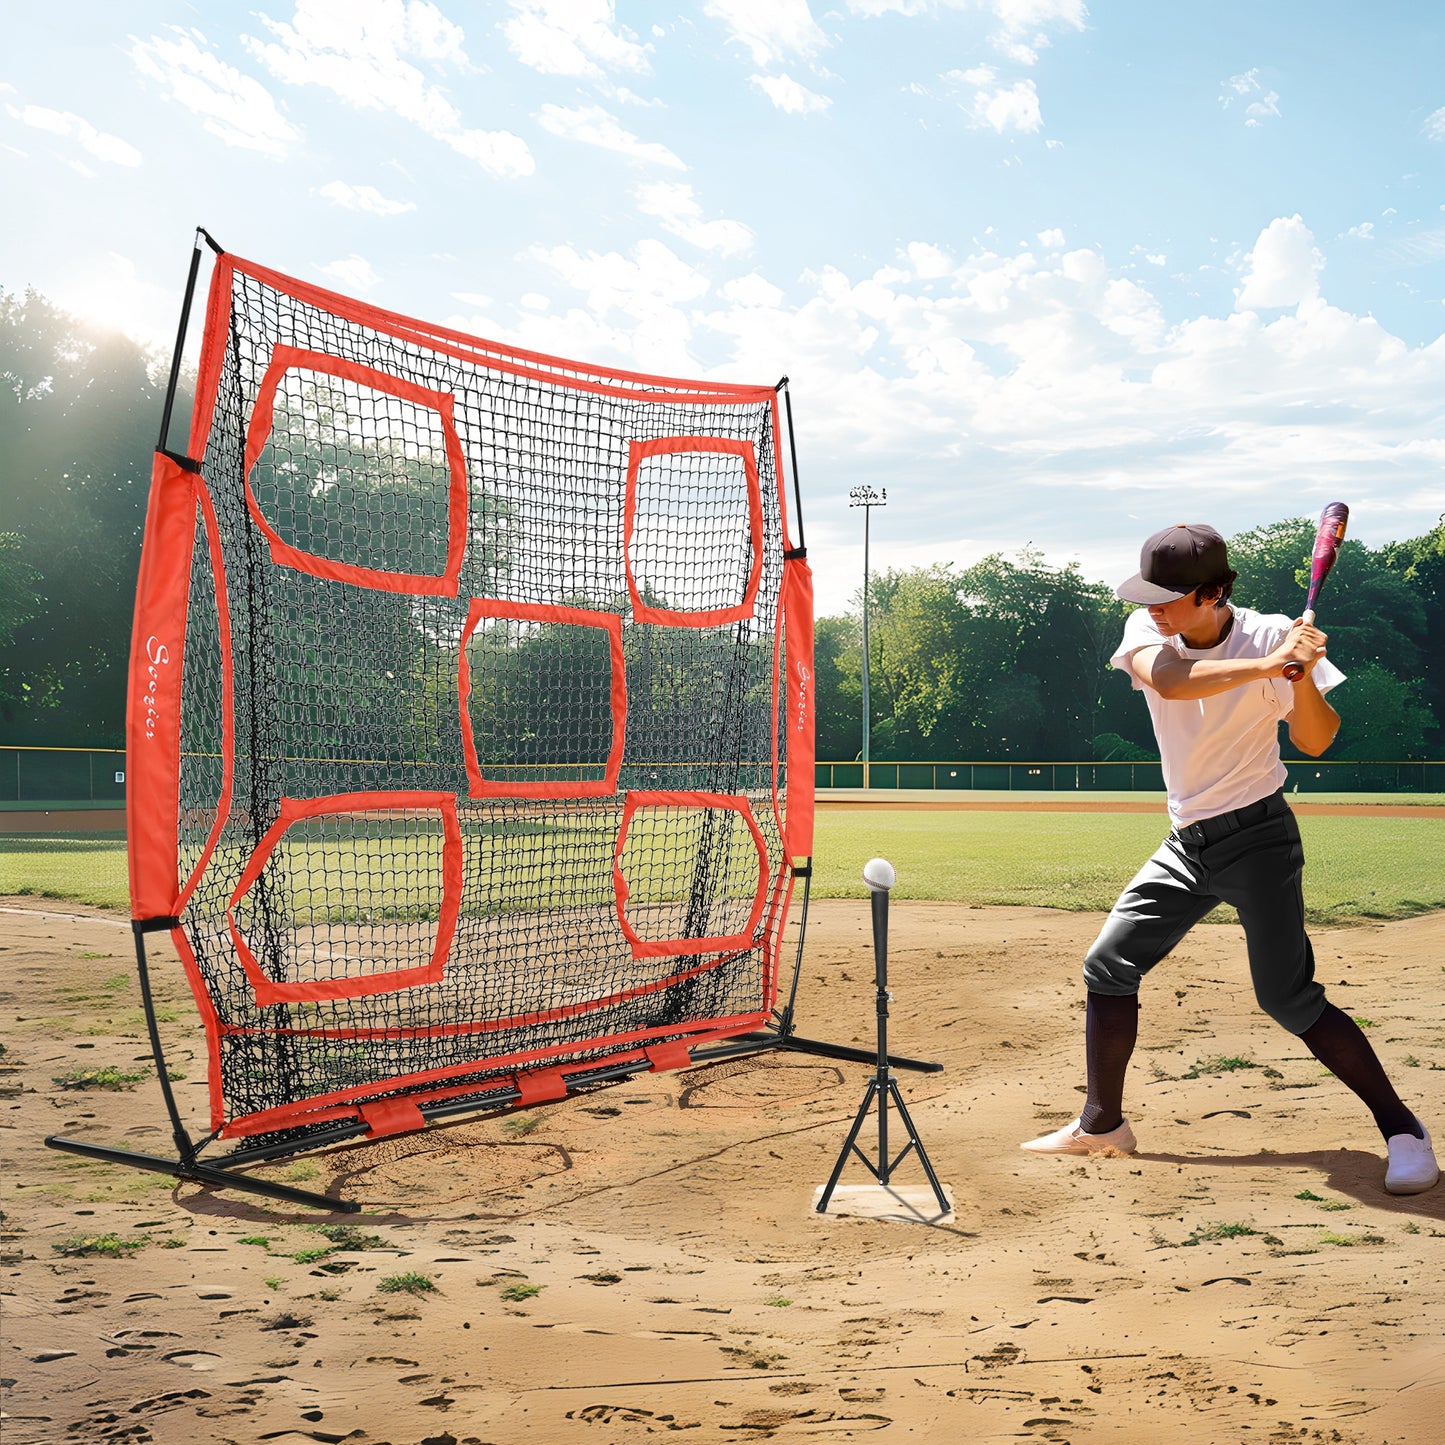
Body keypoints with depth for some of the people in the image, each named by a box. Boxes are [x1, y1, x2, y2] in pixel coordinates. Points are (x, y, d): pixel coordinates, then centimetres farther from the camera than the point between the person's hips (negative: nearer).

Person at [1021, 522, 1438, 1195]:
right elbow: (1167, 680, -29)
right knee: (1108, 964, 3)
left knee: (1288, 998, -12)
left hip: (1258, 837, -5)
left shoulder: (1269, 636, -14)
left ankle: (1401, 1127, 4)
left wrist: (1302, 677, -37)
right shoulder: (1147, 631, -6)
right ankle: (1101, 1123, 18)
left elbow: (1315, 742, -19)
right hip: (1186, 843, 5)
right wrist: (1271, 664, -39)